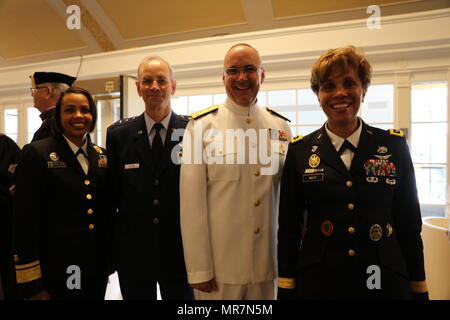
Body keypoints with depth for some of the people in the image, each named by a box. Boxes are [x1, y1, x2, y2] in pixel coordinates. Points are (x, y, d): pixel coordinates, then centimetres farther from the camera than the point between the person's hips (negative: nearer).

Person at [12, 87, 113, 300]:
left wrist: (112, 256, 8)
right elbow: (25, 220, -11)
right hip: (57, 270, -5)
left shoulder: (101, 155, 7)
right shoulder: (37, 153, -9)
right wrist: (31, 284, -11)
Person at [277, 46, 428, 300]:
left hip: (385, 281, 1)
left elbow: (409, 222, 3)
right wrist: (286, 289, -2)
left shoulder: (394, 145, 0)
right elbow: (289, 226, -1)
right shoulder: (300, 150, -3)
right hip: (318, 283, 0)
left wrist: (419, 289, 3)